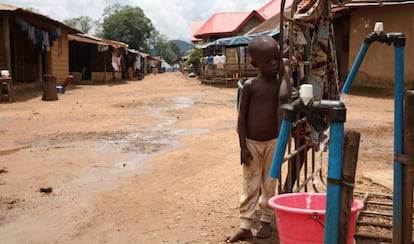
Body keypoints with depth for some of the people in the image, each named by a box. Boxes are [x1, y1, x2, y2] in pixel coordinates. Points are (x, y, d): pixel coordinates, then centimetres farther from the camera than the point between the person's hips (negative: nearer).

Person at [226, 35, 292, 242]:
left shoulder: (280, 83, 0)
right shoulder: (250, 85, -8)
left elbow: (284, 96, -24)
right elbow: (242, 117, -6)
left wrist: (286, 72, -15)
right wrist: (243, 146, -9)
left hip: (273, 142, 2)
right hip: (252, 143, -1)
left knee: (269, 184, 11)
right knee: (250, 186, 6)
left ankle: (266, 221, 25)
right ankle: (245, 225, 14)